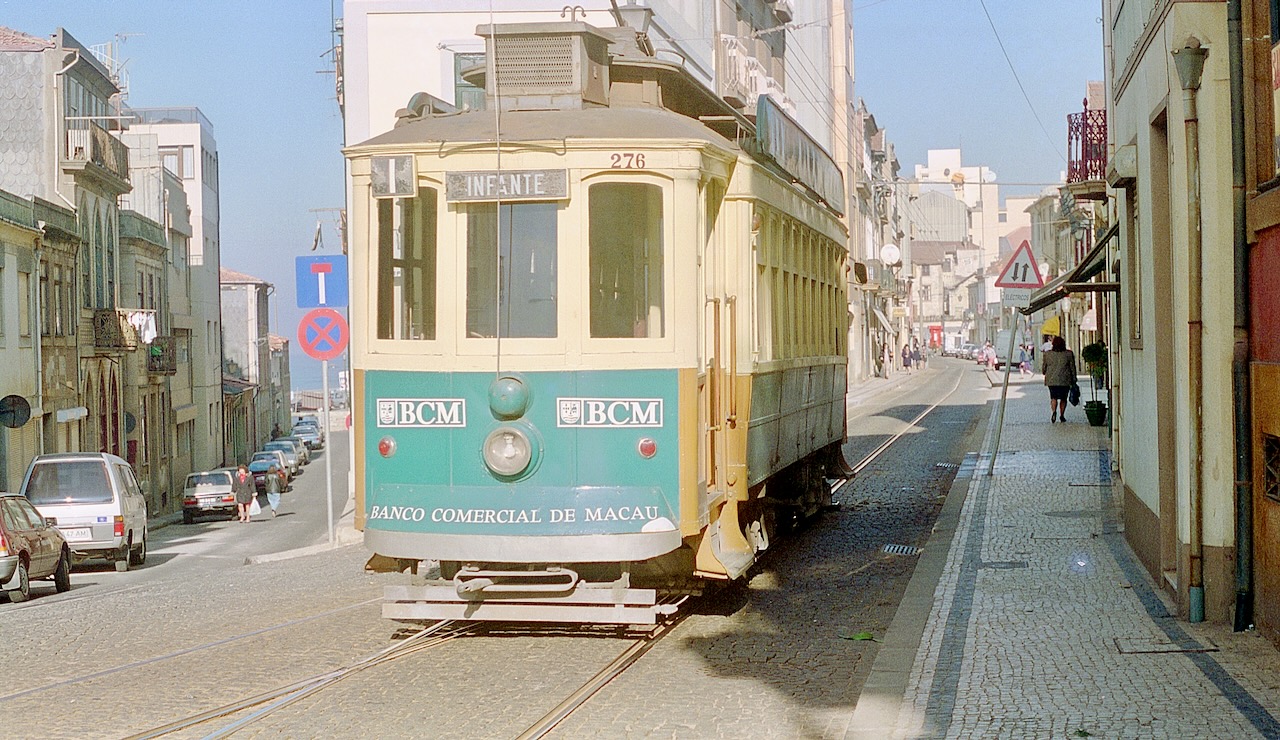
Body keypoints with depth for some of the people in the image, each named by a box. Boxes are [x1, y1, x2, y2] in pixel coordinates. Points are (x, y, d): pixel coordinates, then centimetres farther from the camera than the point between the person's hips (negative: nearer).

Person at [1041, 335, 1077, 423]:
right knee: (1063, 398, 13)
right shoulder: (1068, 354, -2)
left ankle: (1054, 412, -21)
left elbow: (1043, 368, 8)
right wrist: (1073, 380, 11)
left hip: (1051, 380, 0)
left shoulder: (1047, 354, 0)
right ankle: (1062, 415, 12)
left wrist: (1045, 374, 30)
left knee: (1053, 397, 3)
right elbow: (1072, 368, 2)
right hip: (1065, 380, 0)